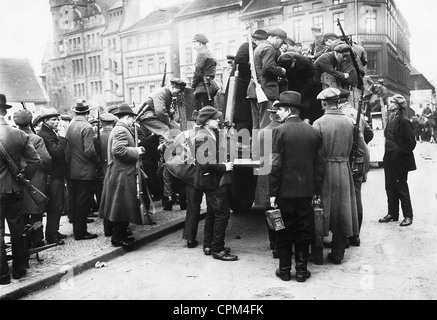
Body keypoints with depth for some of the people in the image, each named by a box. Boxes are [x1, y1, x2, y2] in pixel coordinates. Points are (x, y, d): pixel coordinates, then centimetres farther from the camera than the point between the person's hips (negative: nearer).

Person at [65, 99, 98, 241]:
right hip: (86, 171, -7)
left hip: (72, 171, 7)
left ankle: (77, 230, 26)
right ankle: (81, 232, 8)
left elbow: (67, 148, 9)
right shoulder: (87, 127, -15)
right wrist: (97, 160, -5)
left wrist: (69, 164, 16)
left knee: (75, 201, 15)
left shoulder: (70, 126, 6)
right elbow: (89, 151, -22)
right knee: (83, 203, 1)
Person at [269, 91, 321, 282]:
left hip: (285, 191, -3)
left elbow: (275, 164, -14)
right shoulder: (313, 132, 2)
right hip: (306, 191, 3)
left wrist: (272, 193, -8)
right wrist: (316, 191, 13)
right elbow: (318, 163, 6)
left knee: (284, 232, 9)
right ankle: (302, 270, 20)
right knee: (303, 232, 12)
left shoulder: (280, 131, -10)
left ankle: (284, 270, 18)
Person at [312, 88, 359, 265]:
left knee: (321, 213, 8)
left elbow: (316, 153, -11)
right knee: (342, 212, 11)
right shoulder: (349, 122, 2)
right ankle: (338, 254, 20)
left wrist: (316, 176, -3)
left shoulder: (319, 124, -11)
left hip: (325, 171, -3)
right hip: (344, 170, 4)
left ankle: (317, 253, 17)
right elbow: (350, 148, 8)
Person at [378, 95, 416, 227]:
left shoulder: (404, 121, -14)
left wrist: (398, 151, -17)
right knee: (390, 187, 11)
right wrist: (388, 153, 10)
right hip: (390, 160, 8)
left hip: (400, 161, -8)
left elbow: (411, 143, -16)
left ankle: (408, 216, 14)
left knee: (401, 188, 1)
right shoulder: (391, 120, 10)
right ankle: (392, 214, 22)